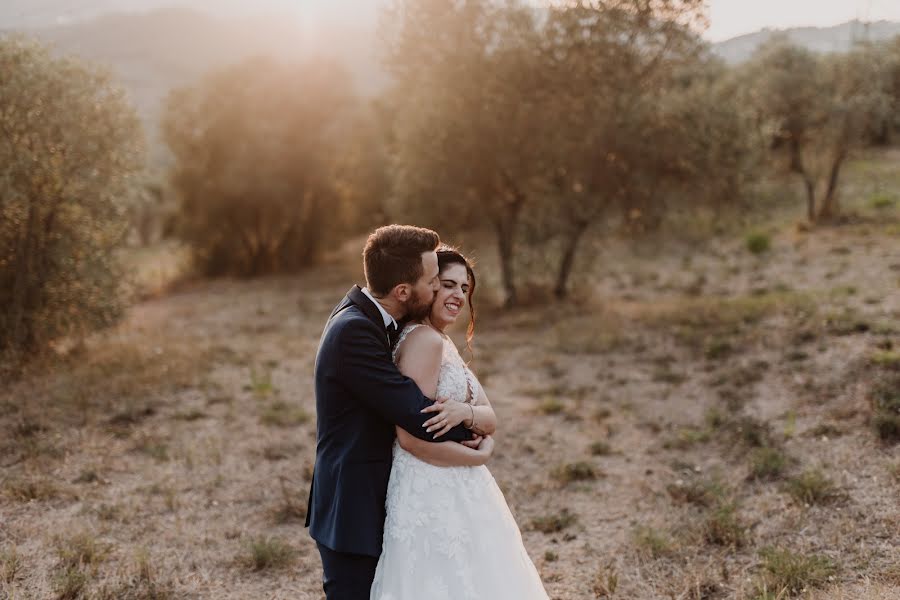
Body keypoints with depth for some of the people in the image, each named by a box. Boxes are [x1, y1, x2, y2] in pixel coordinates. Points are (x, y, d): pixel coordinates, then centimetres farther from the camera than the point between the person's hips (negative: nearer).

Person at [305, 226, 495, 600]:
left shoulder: (366, 317, 5)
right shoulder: (354, 331, -24)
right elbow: (417, 415, -26)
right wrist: (473, 433, -8)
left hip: (370, 503, 9)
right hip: (353, 513, -9)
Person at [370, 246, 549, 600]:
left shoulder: (443, 343, 14)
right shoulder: (424, 339, -16)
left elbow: (491, 420, 6)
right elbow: (412, 438, -22)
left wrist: (465, 412, -17)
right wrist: (477, 457, -9)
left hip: (454, 496, 10)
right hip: (432, 500, -10)